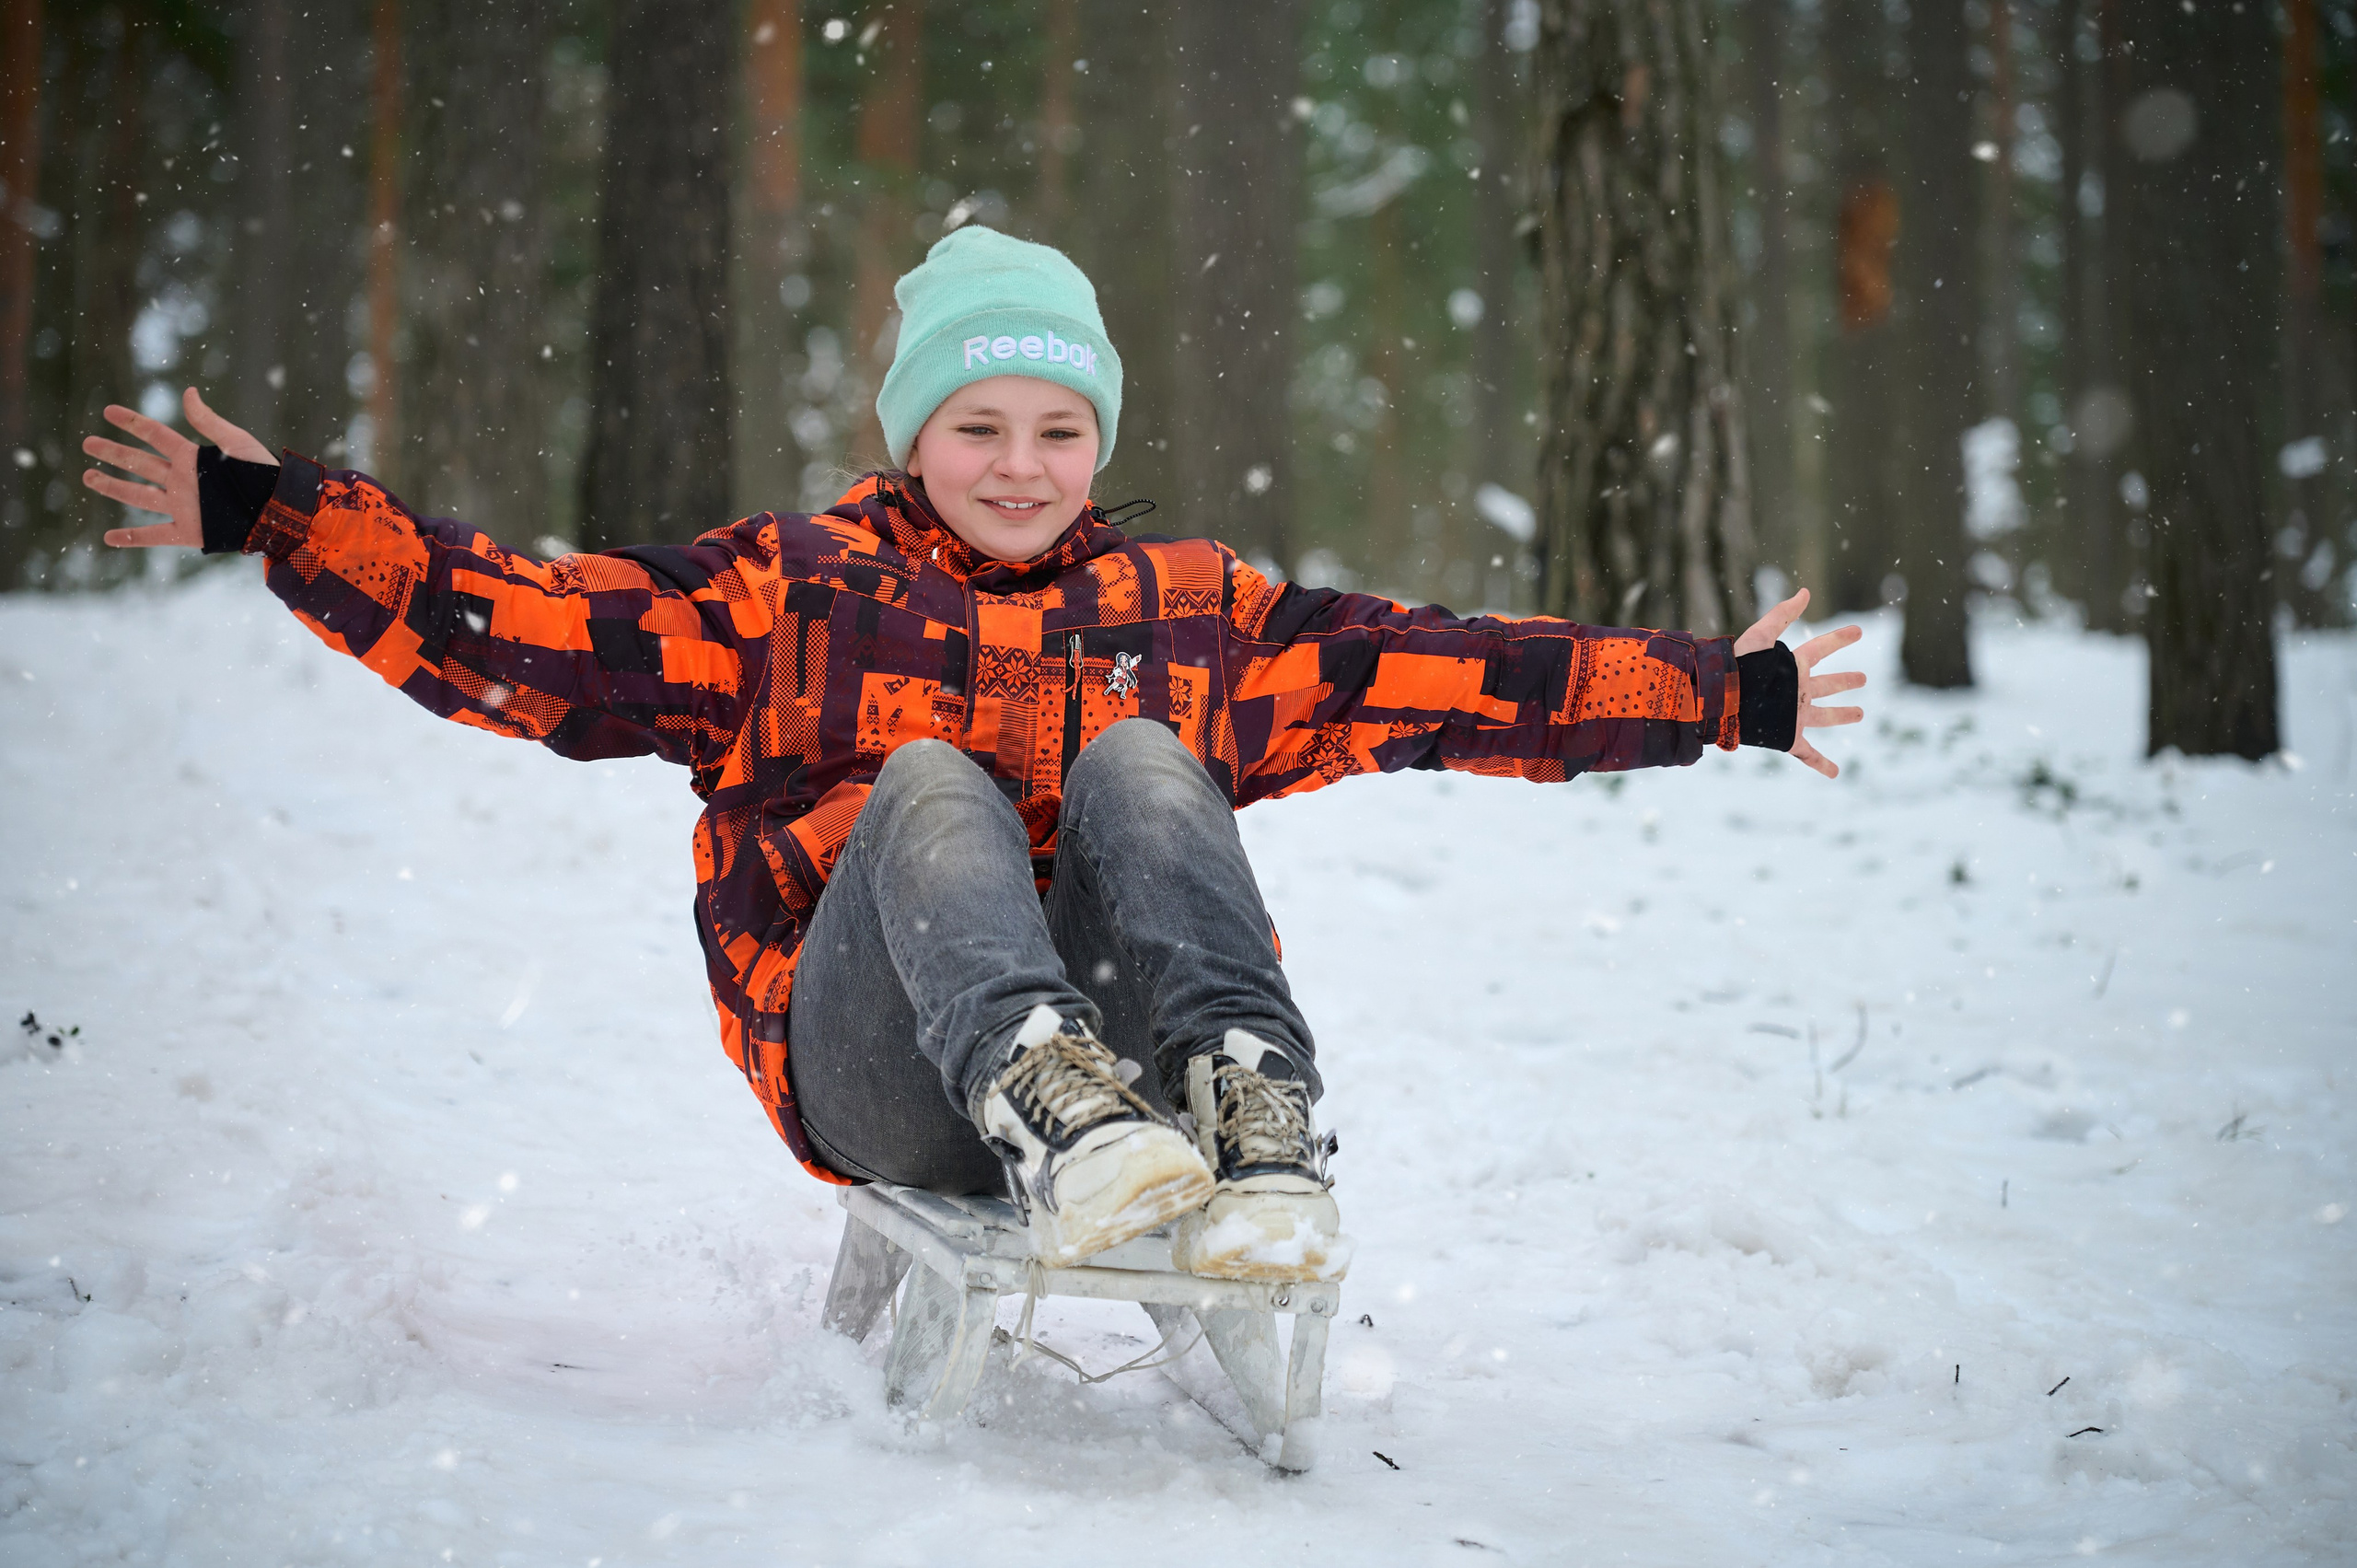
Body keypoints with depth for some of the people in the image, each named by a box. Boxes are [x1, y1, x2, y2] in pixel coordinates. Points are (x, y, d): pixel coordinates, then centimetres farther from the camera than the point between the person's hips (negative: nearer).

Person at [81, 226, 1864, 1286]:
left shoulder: (1197, 613, 21)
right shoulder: (780, 589, 16)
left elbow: (1441, 671, 17)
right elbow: (512, 627, 7)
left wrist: (1721, 698, 12)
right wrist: (272, 516, -2)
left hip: (1118, 1022, 1)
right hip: (877, 1077, -1)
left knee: (1136, 759, -22)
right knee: (927, 778, -28)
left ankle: (1259, 1132, -44)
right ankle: (1055, 1119, -56)